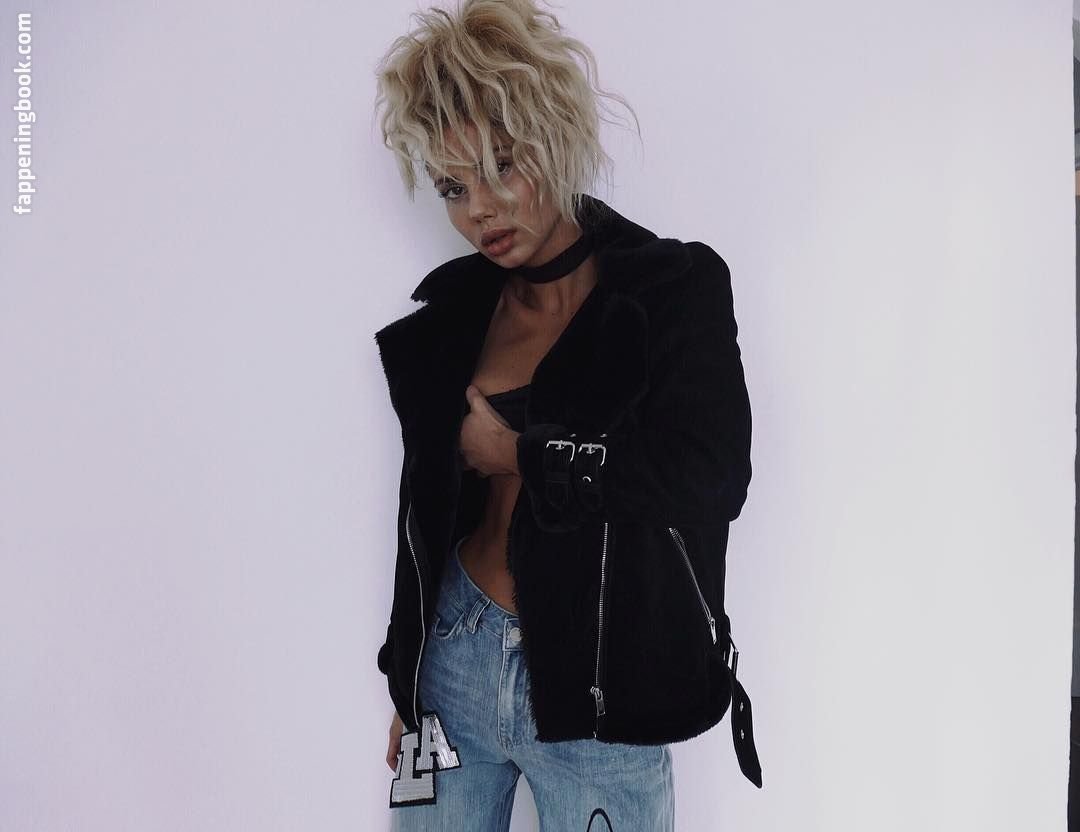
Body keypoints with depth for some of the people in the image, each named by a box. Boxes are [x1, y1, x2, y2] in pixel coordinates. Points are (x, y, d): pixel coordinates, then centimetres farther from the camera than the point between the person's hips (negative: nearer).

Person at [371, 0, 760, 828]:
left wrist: (519, 453, -13)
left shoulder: (677, 286, -8)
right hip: (452, 665, 4)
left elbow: (714, 476, -21)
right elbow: (428, 507, 10)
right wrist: (406, 682, 15)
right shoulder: (452, 307, 4)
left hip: (599, 696, -3)